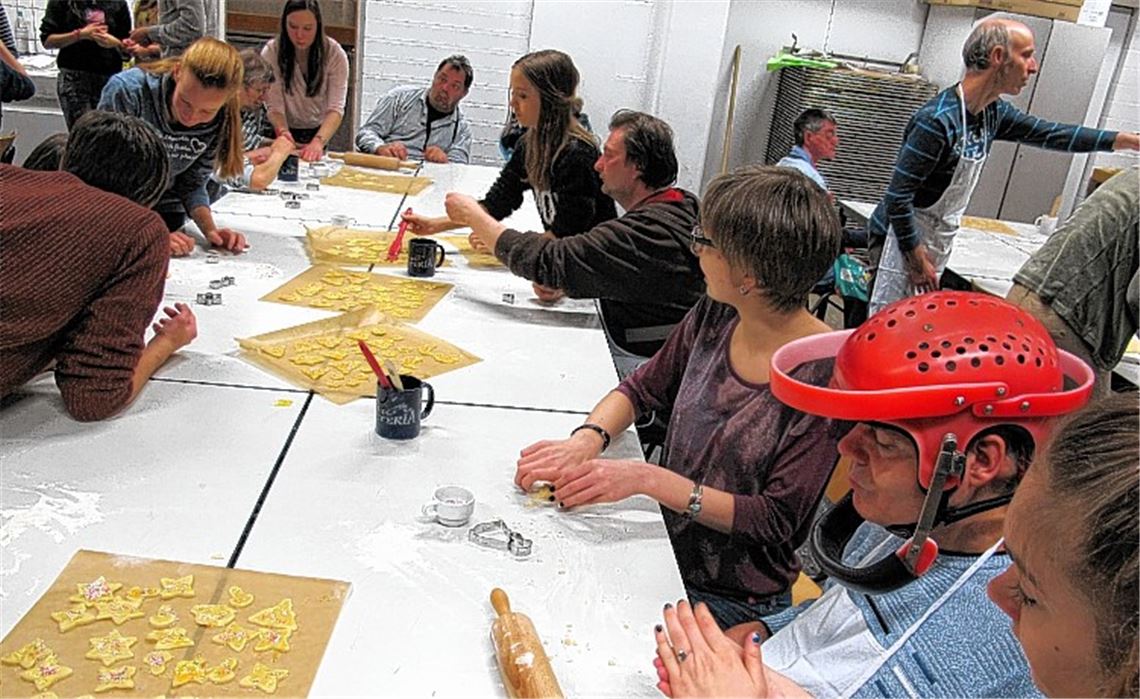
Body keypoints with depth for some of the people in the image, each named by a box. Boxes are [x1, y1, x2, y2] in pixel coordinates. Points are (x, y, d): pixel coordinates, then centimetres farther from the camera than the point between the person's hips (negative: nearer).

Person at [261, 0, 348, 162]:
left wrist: (318, 141, -41)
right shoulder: (271, 52, -16)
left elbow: (336, 109, -24)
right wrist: (284, 134, -40)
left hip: (318, 131, 0)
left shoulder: (335, 54, -16)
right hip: (285, 132, 0)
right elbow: (274, 106, -18)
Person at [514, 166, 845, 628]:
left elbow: (777, 519, -21)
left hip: (732, 601, -5)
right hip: (664, 552, 5)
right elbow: (645, 388, 8)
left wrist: (649, 479, -29)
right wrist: (587, 439, -13)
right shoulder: (714, 317, -5)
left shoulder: (828, 374, -23)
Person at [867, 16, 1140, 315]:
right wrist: (918, 261, -18)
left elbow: (1049, 133, 18)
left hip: (938, 242, 9)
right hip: (904, 238, -9)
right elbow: (897, 196, -23)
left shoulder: (994, 113, 4)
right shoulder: (938, 120, -23)